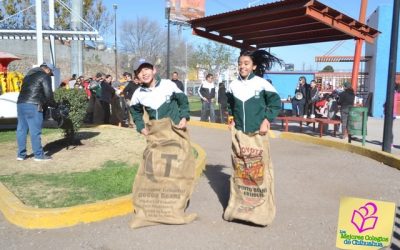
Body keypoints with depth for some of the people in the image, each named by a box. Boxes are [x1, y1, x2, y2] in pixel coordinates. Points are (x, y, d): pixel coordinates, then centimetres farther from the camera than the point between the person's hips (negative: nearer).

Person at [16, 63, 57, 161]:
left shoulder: (29, 74, 25)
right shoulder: (45, 76, 0)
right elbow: (48, 93, -6)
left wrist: (44, 103, 19)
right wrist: (53, 104, 11)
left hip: (20, 103, 8)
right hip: (33, 105, -8)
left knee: (21, 130, 12)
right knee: (35, 131, -3)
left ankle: (21, 154, 17)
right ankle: (38, 155, 3)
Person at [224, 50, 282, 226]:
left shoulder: (262, 84, -8)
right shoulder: (233, 85, 4)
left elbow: (275, 103, -1)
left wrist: (267, 120, -9)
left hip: (257, 134, -4)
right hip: (238, 133, 4)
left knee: (259, 169, -1)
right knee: (239, 169, 11)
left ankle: (261, 208, 11)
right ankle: (239, 205, 23)